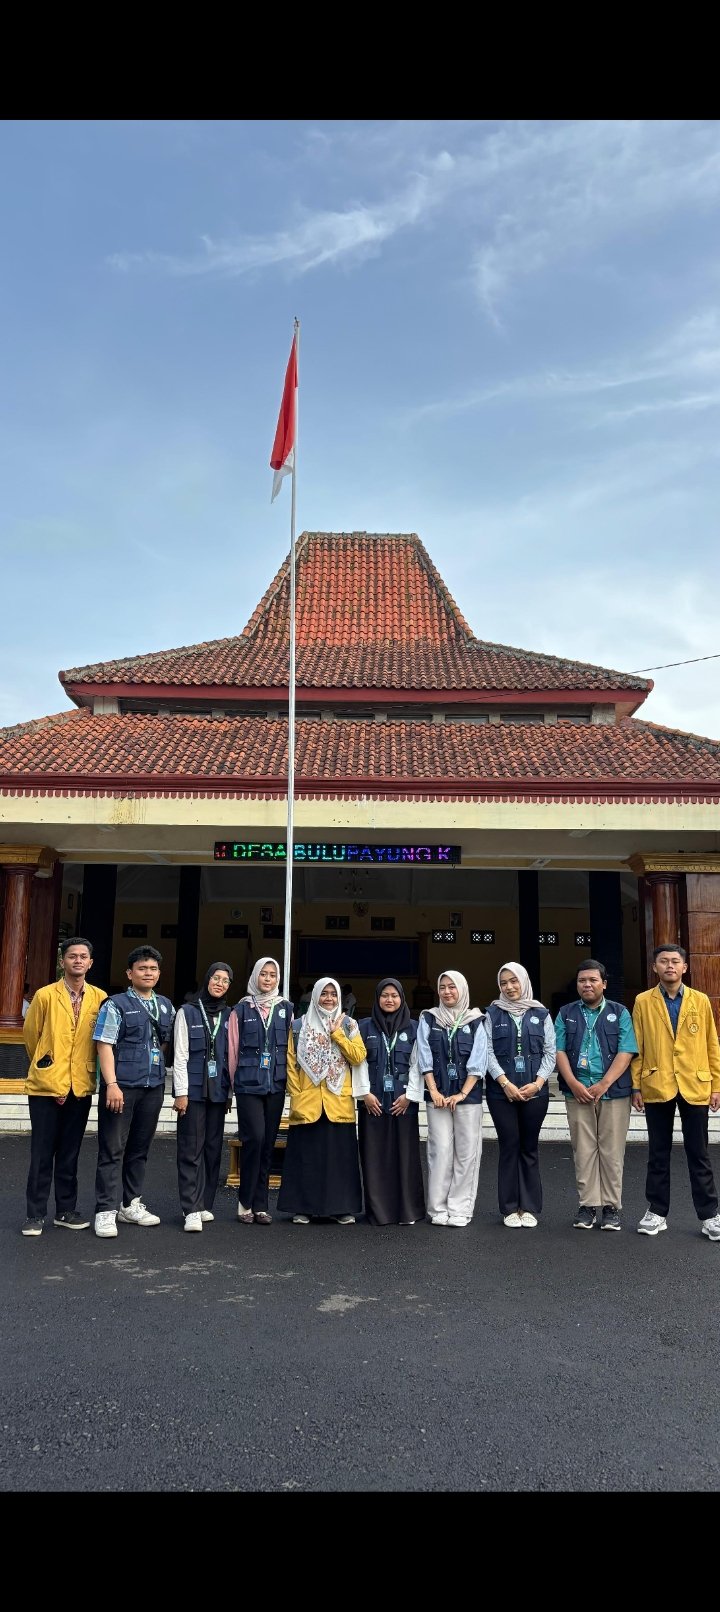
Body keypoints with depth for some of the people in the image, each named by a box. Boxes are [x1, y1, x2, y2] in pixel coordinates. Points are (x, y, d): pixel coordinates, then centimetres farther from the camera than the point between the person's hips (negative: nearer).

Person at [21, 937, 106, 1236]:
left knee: (70, 1153, 11)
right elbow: (30, 1036, 6)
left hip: (81, 1087, 2)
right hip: (46, 1086, -2)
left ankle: (66, 1210, 22)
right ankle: (35, 1214, 14)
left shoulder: (99, 998, 1)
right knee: (42, 1153, 4)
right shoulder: (45, 996, -5)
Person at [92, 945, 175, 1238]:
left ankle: (131, 1205, 25)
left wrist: (156, 1068, 13)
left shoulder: (166, 1006, 12)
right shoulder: (116, 1005, -4)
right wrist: (112, 1084, -17)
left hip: (153, 1087, 5)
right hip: (121, 1087, -5)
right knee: (112, 1150, -2)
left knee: (140, 1149, 13)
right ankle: (106, 1211, 5)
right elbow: (105, 1045, -10)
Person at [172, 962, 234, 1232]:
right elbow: (180, 1055, -3)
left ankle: (204, 1205, 15)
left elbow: (232, 1056, 11)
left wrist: (230, 1092, 9)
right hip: (193, 1089, -4)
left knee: (213, 1149, 6)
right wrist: (181, 1092, -8)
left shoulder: (229, 1015, 10)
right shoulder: (187, 1012, 0)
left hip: (218, 1091, 4)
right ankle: (192, 1210, -4)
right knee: (191, 1150, -5)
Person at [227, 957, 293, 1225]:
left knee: (268, 1143, 5)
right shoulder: (242, 1009, 3)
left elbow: (291, 1047, 10)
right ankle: (245, 1201, 4)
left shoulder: (286, 1009, 9)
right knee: (254, 1138, -11)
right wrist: (234, 1080, 7)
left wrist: (289, 1080, 7)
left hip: (276, 1085, 3)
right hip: (249, 1084, -2)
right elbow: (232, 1048, 6)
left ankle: (259, 1204, 14)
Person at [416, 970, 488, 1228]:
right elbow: (424, 1058, 3)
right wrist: (434, 1091, -7)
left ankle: (460, 1209, 8)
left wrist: (462, 1094, -10)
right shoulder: (428, 1019, 7)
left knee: (466, 1152, 0)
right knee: (440, 1150, -2)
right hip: (438, 1096, 0)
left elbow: (478, 1061, -2)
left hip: (468, 1095, 0)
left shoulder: (475, 1021, 4)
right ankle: (438, 1209, 6)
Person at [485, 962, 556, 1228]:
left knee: (530, 1147, 5)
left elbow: (550, 1052, 4)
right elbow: (488, 1052, -1)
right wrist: (506, 1083, -12)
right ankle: (510, 1208, 10)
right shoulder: (493, 1013, 5)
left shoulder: (540, 1013, 7)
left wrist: (537, 1083, -8)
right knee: (509, 1146, 2)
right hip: (501, 1092, -1)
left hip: (534, 1091, 1)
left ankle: (530, 1207, 13)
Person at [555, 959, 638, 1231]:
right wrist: (573, 1083, -10)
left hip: (613, 1092, -1)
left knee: (612, 1151, 2)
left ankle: (611, 1207, 11)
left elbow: (626, 1052, -3)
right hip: (577, 1093, 1)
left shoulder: (619, 1013, 5)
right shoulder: (566, 1014, 9)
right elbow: (559, 1051, 3)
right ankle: (588, 1204, 11)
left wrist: (604, 1084, -13)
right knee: (583, 1150, 3)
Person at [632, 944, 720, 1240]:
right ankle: (657, 1212, 20)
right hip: (656, 1087, 0)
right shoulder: (643, 1002, 2)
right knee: (658, 1154, 9)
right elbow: (636, 1048, 2)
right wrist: (635, 1086, -2)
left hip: (695, 1087, 0)